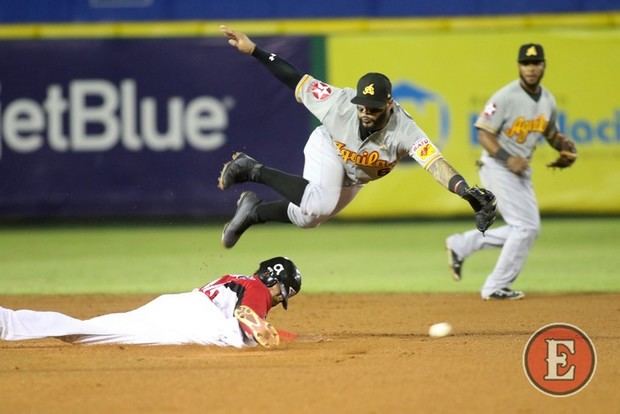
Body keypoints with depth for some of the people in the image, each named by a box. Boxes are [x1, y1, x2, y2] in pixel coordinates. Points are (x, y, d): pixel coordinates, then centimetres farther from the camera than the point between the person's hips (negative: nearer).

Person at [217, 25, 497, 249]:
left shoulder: (403, 130, -38)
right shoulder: (340, 102, -36)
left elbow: (434, 162, -52)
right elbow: (296, 81, -26)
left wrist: (465, 190, -69)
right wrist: (253, 50, -29)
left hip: (355, 178, 3)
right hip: (327, 149, -3)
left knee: (306, 217, 13)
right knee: (319, 205, -31)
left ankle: (252, 212, 39)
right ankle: (254, 170, -11)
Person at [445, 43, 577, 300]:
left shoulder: (548, 101, 7)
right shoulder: (506, 97, -16)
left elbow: (551, 133, 21)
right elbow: (484, 133, -17)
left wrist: (566, 147, 0)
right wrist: (508, 159, -28)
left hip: (520, 170, 8)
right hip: (497, 167, -8)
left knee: (525, 229, 10)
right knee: (527, 226, -12)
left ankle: (461, 245, 19)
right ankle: (496, 287, -2)